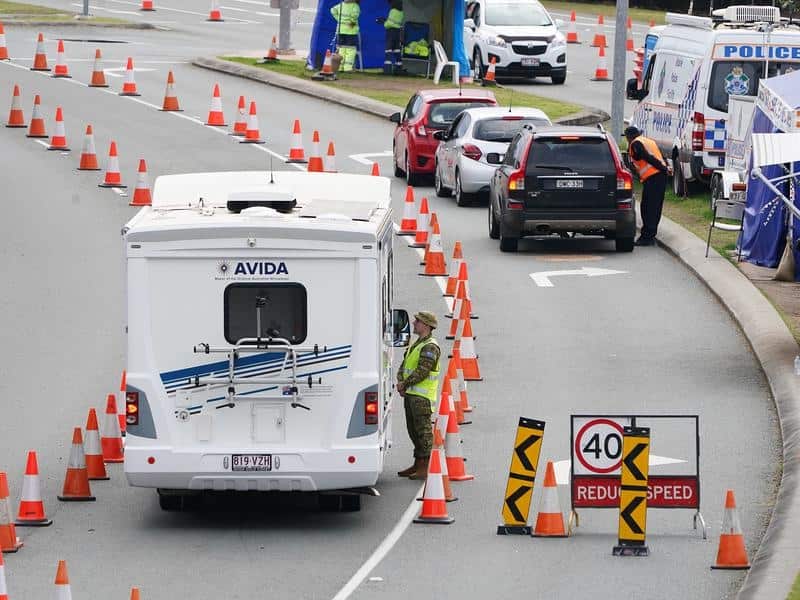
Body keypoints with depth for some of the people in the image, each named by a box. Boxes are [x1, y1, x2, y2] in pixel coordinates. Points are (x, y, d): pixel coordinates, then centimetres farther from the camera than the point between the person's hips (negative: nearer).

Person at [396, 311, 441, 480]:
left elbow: (422, 372, -20)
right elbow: (404, 366, 19)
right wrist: (401, 382, 0)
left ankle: (425, 468, -9)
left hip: (422, 396, -10)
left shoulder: (430, 347, -13)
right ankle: (417, 465, 20)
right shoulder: (416, 344, 19)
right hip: (411, 394, 10)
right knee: (413, 430, 13)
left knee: (423, 430, -9)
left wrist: (405, 384, -11)